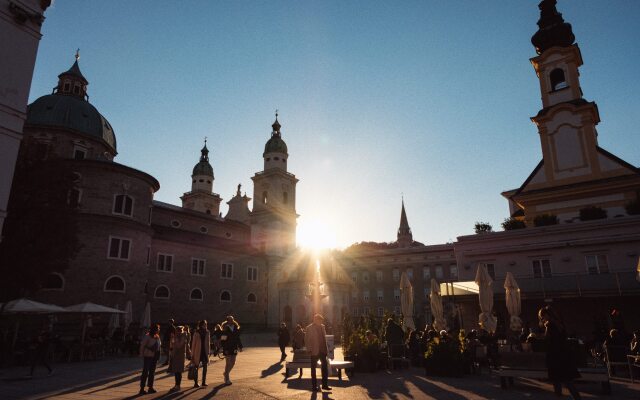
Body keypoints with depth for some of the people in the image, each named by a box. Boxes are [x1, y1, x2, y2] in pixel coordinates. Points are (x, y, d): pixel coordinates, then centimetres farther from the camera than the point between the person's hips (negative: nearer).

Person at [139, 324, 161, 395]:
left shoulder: (157, 337, 9)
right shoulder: (148, 336, -13)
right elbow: (142, 345, -11)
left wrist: (158, 356, 9)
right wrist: (142, 355, -11)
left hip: (154, 357, 7)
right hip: (148, 356, -7)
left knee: (152, 372, 12)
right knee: (145, 372, -3)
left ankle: (150, 387, 20)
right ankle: (142, 388, 3)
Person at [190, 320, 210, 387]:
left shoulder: (207, 332, 4)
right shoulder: (196, 333, -8)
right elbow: (193, 343, -6)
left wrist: (209, 351, 7)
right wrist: (192, 354, -7)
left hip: (205, 352, 4)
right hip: (198, 352, -4)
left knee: (205, 367, 7)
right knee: (196, 367, 2)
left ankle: (204, 382, 16)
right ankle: (195, 383, 9)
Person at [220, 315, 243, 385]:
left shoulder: (236, 329, 5)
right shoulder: (225, 330, -11)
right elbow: (222, 340, -14)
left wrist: (240, 346, 9)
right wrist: (225, 349, -19)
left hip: (234, 348, 6)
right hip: (227, 349, -6)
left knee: (233, 363, 12)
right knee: (228, 363, 0)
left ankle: (225, 373, 35)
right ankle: (227, 379, 11)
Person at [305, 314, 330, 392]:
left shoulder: (322, 326, 10)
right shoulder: (309, 328, -9)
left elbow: (324, 338, 15)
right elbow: (307, 339, -9)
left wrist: (326, 349, 9)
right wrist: (309, 350, -16)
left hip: (322, 350, 6)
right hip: (315, 351, -6)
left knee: (325, 368, 8)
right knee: (313, 369, 6)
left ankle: (325, 385, 19)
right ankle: (314, 386, 14)